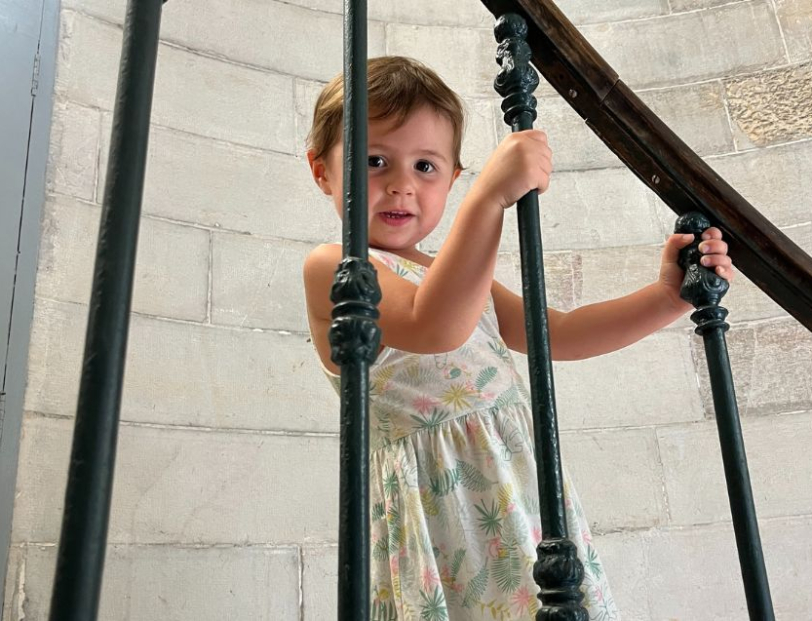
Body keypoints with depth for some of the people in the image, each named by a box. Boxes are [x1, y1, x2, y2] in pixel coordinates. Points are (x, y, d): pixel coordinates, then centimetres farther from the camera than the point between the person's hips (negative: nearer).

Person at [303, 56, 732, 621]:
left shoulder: (451, 272, 17)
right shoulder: (333, 267, -8)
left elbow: (558, 333, 14)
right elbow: (434, 328, -27)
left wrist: (669, 295, 5)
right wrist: (489, 197, -33)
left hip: (524, 491, 7)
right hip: (443, 506, -7)